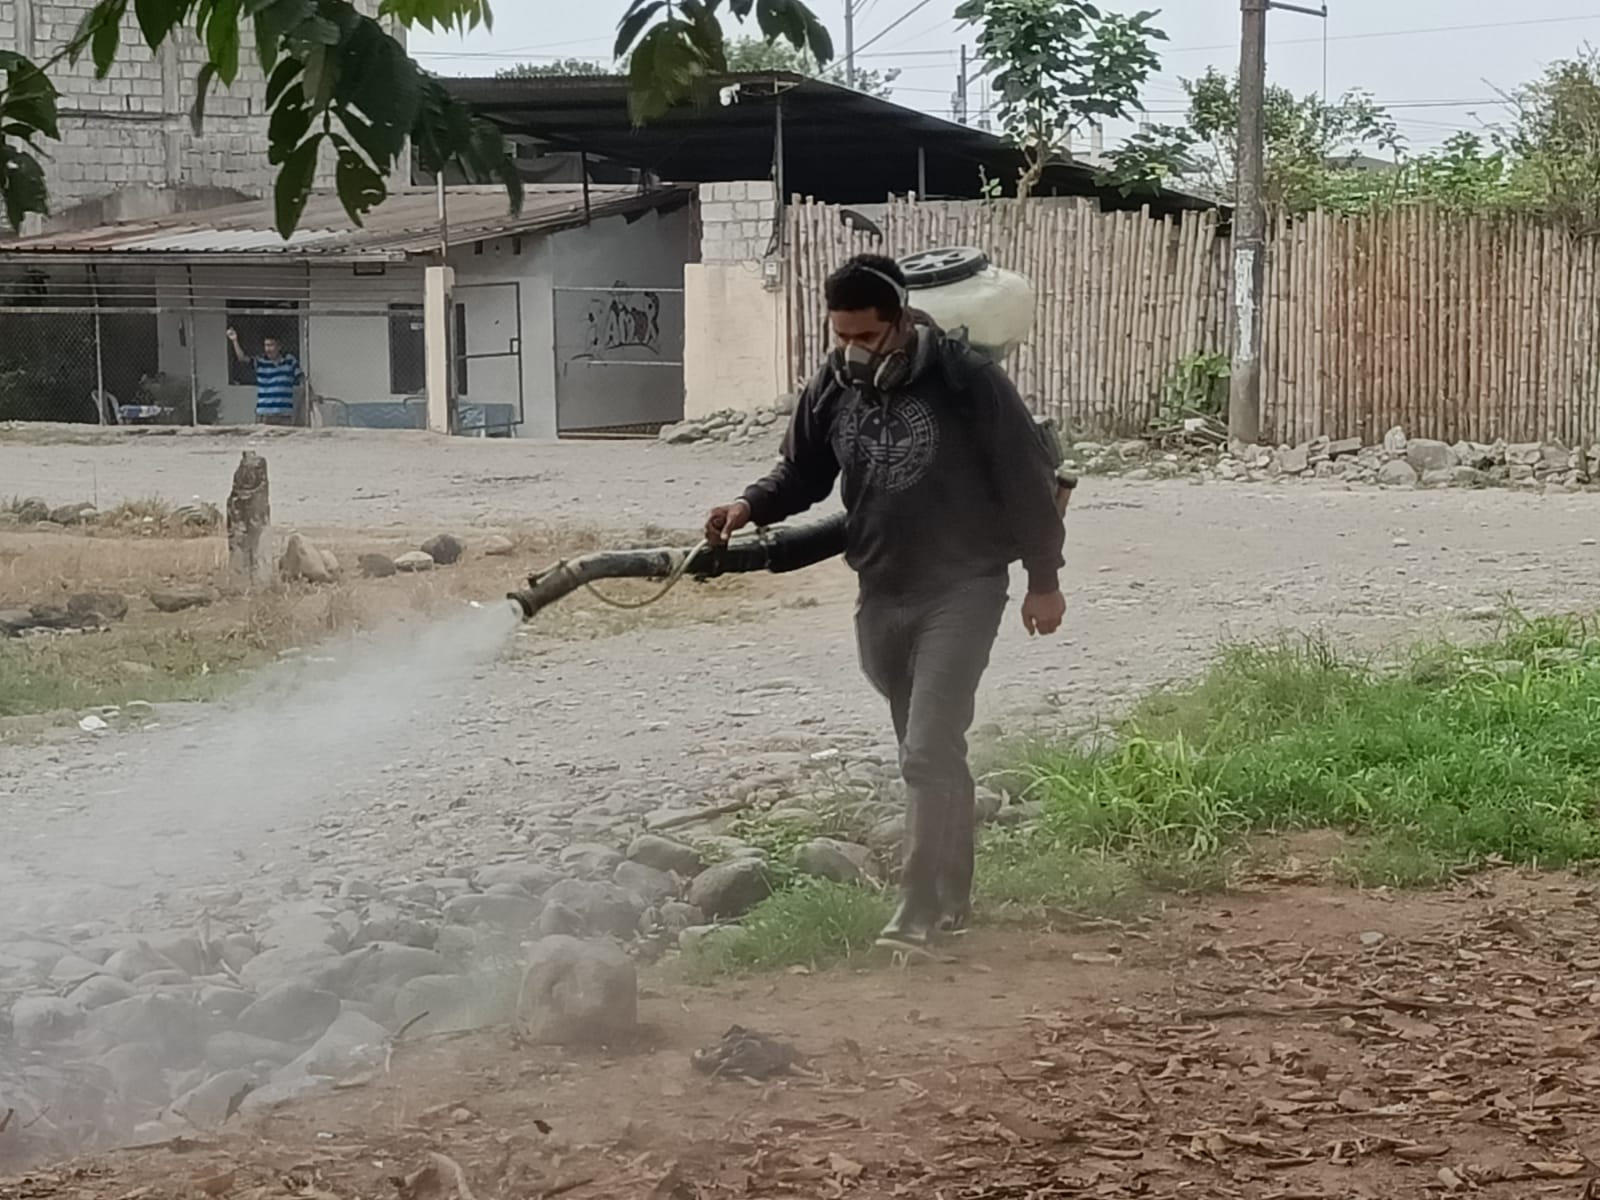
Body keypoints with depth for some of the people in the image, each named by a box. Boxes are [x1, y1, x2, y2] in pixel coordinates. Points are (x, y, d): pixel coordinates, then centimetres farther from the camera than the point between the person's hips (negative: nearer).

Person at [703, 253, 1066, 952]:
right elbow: (802, 474, 13)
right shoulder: (832, 389, 0)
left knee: (929, 753, -13)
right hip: (880, 594, 6)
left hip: (961, 590, -6)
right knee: (931, 755, 15)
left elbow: (1027, 477, -8)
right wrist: (751, 507, -8)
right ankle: (952, 898, 26)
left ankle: (918, 913, -11)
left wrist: (1044, 580, -4)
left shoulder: (966, 381, -15)